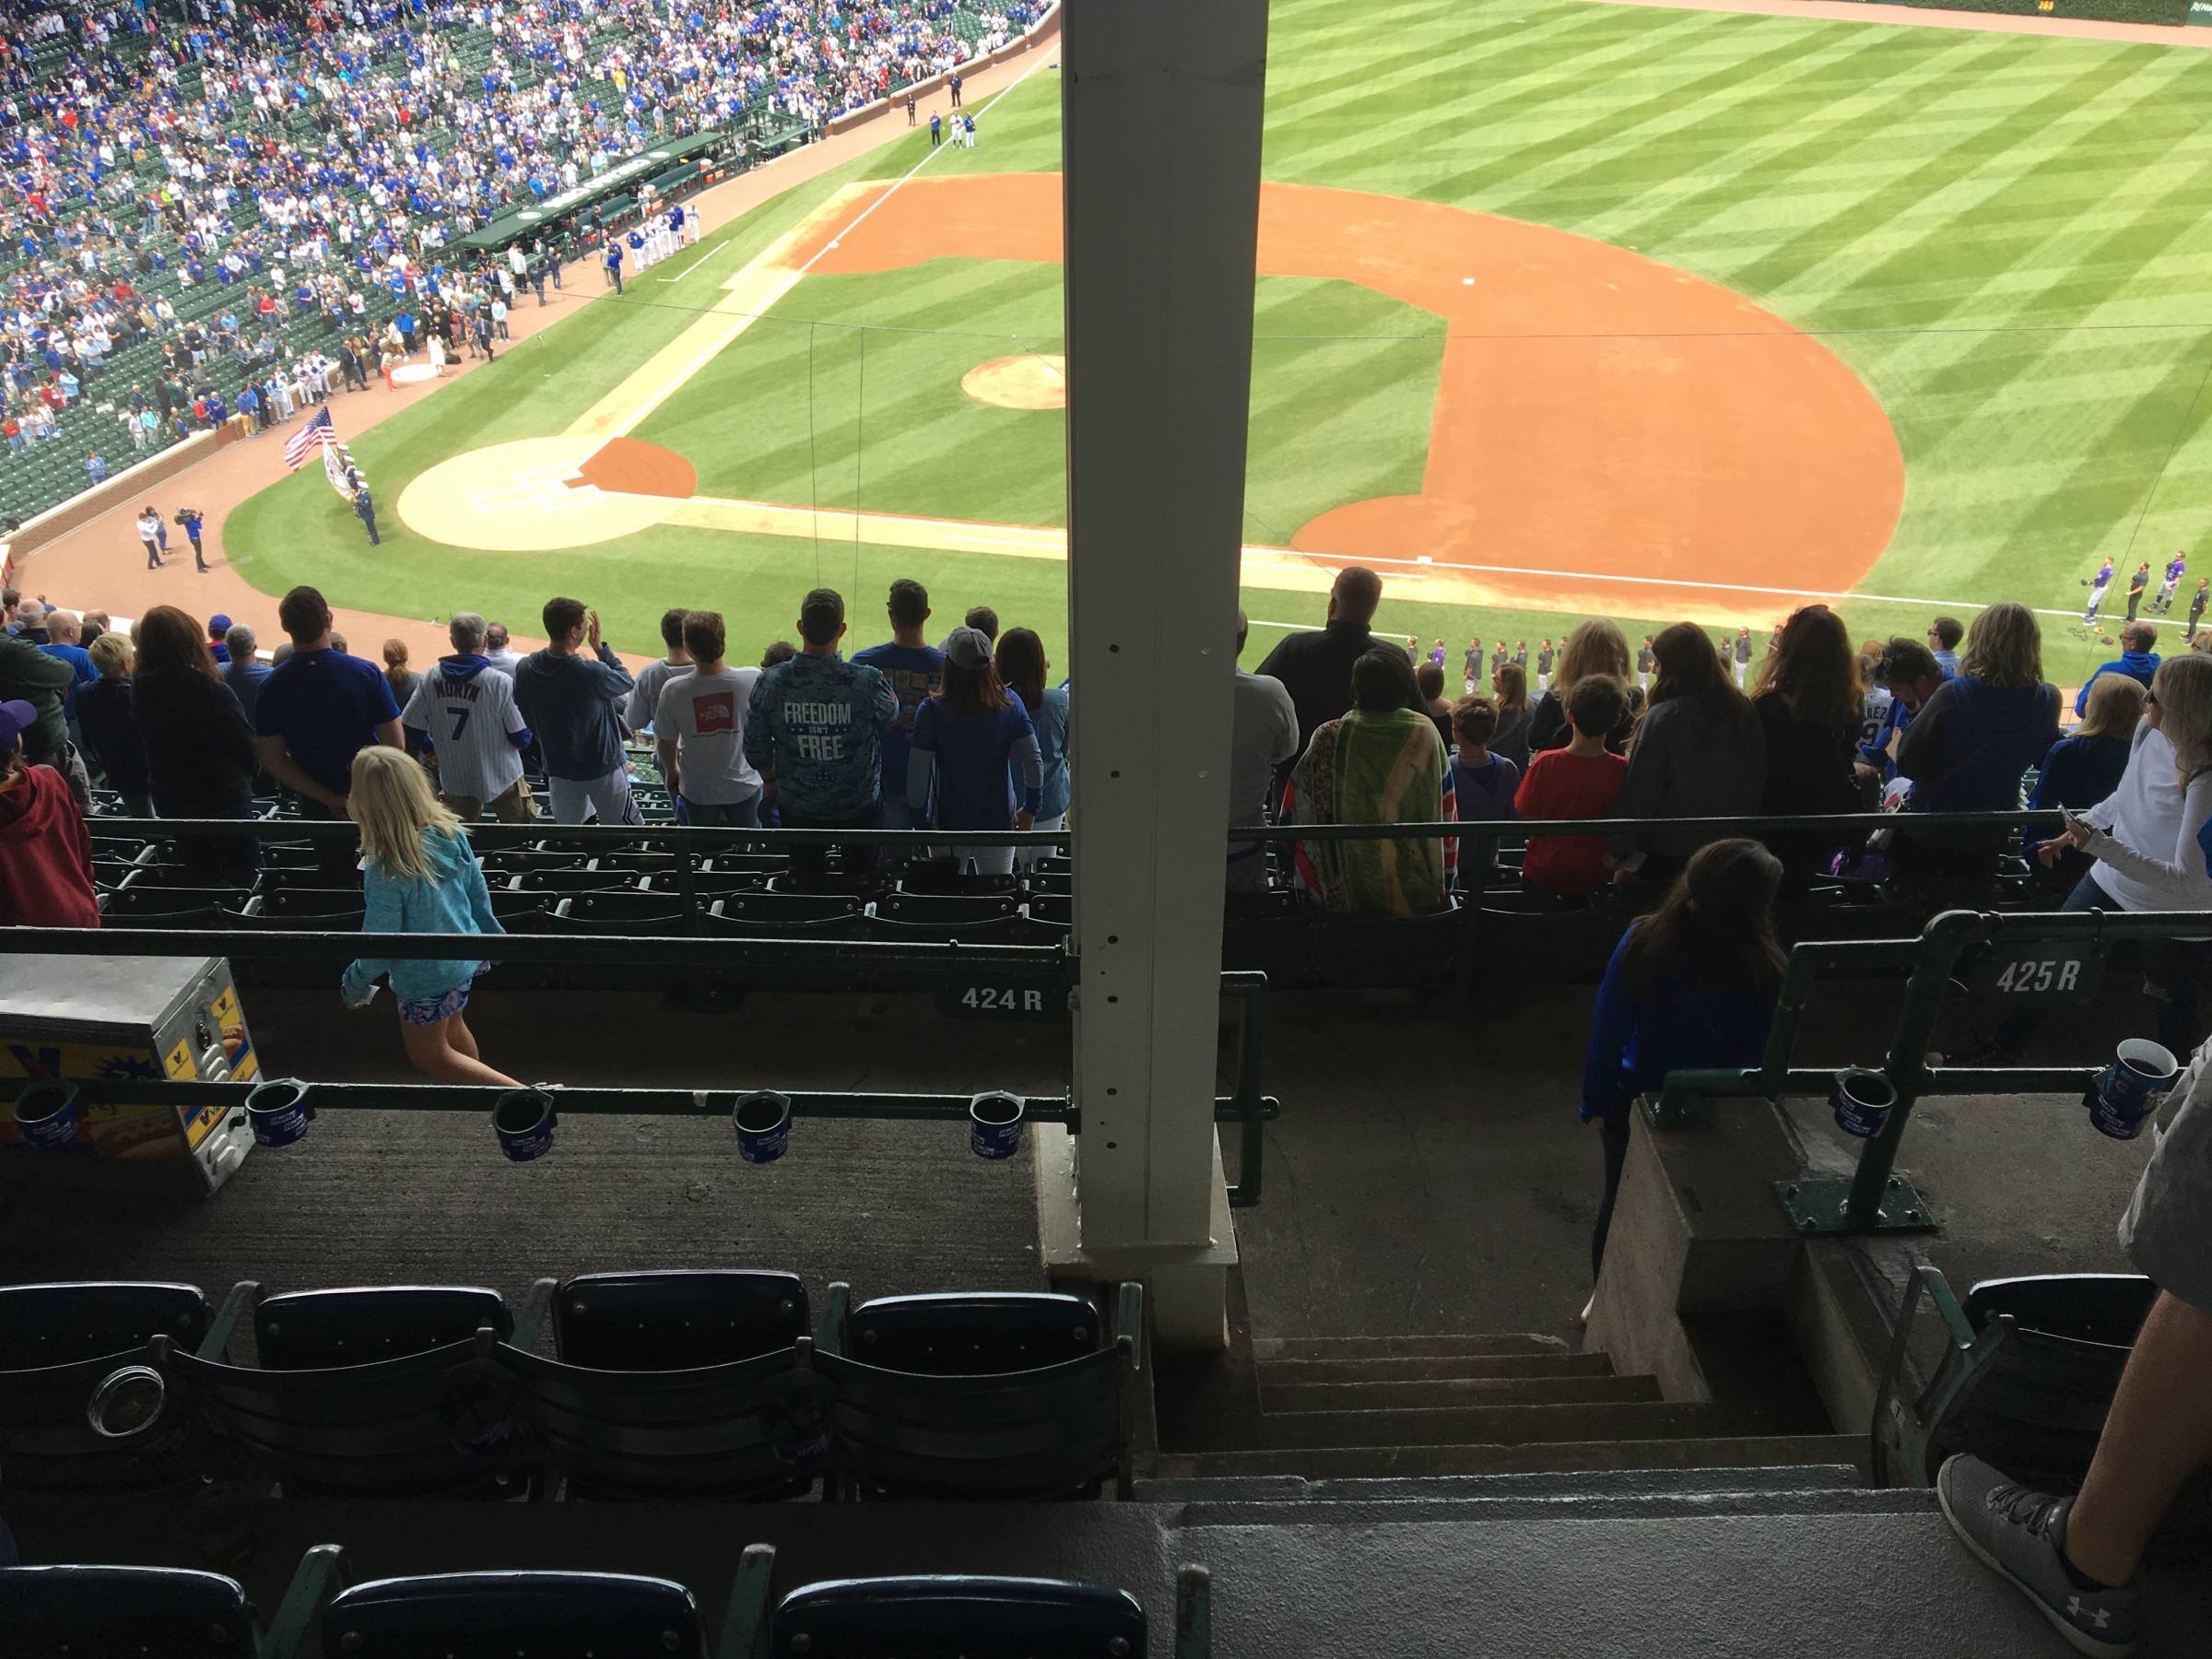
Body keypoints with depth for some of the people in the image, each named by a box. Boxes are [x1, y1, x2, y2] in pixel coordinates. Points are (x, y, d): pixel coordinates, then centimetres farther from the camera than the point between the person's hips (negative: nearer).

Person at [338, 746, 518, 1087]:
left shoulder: (386, 872, -31)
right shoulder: (450, 833, -14)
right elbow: (479, 892, 0)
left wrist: (353, 984, -3)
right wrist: (492, 934, 16)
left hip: (426, 979, -6)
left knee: (429, 1056, 15)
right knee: (454, 1028, 29)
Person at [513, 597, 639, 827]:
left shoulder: (525, 668, -11)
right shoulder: (590, 673, -29)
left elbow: (527, 719, 1)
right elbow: (627, 682, -7)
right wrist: (599, 647, -1)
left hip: (558, 770, 5)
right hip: (603, 769, -5)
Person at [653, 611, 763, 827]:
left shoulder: (673, 690, -20)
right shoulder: (753, 680, -22)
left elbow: (665, 741, -6)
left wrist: (671, 772, 14)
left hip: (697, 790, 1)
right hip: (743, 785, -1)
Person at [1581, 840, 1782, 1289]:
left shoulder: (1643, 941, -23)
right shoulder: (1762, 974, -26)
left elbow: (1607, 1032, -14)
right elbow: (1759, 1062, -14)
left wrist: (1596, 1101, 0)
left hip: (1637, 1106, 2)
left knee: (1618, 1205, 25)